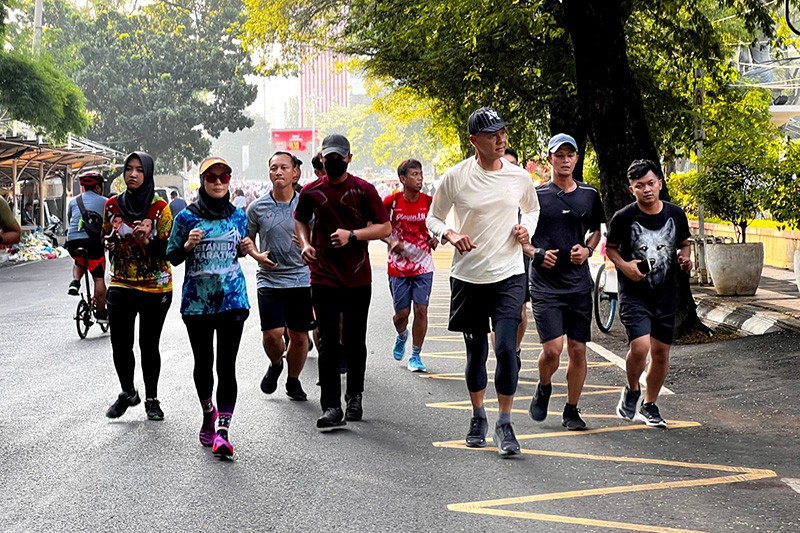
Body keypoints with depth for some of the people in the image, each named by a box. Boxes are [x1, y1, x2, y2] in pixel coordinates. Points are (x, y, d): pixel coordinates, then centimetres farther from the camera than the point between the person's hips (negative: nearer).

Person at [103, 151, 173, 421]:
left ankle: (152, 399, 20)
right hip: (121, 286, 3)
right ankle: (127, 393, 24)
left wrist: (147, 240, -24)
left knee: (149, 344, 3)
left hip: (155, 287, -2)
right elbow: (106, 237, 19)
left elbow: (167, 249, -7)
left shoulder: (160, 207, -6)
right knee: (120, 344, 0)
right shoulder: (113, 204, 4)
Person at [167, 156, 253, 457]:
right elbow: (171, 256, 3)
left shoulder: (238, 216, 6)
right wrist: (188, 246, -16)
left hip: (232, 300, 0)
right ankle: (208, 412, 37)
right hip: (196, 302, 0)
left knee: (226, 365, -8)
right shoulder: (187, 217, -2)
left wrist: (246, 249, -2)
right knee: (203, 362, 11)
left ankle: (223, 430, -12)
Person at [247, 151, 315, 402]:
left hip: (302, 279, 1)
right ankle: (275, 365, 24)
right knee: (272, 334, -10)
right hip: (269, 280, 0)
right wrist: (257, 256, -4)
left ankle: (293, 381, 29)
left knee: (299, 335, 7)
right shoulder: (257, 208, 1)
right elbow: (246, 238, 14)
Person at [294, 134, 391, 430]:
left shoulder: (363, 190, -2)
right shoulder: (311, 191, 4)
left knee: (355, 342, 9)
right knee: (328, 344, -5)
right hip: (323, 279, 1)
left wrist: (352, 235, -16)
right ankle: (331, 407, -5)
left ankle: (354, 397, 27)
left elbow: (385, 227, -2)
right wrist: (305, 243, 3)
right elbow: (300, 219, 23)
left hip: (358, 279, 0)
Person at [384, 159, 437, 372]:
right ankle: (401, 336, 40)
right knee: (402, 312, 4)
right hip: (398, 266, -1)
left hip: (423, 266, 1)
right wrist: (390, 241, -12)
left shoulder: (429, 202, -2)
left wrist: (436, 238, -8)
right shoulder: (392, 201, -7)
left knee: (421, 310, -3)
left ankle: (415, 355, 11)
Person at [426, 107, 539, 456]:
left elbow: (533, 209, 20)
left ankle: (504, 424, -1)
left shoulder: (519, 176, 1)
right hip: (468, 277, 0)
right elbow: (433, 218, 5)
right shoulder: (455, 177, -6)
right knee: (476, 351, 12)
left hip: (509, 275, 0)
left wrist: (526, 228, -2)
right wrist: (451, 235, -16)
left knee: (506, 348, -13)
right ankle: (478, 417, 31)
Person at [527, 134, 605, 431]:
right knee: (553, 349, -13)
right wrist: (537, 253, -11)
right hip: (545, 284, -3)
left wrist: (587, 250, 1)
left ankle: (571, 411, 18)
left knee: (578, 349, 4)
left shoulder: (589, 195, 8)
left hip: (579, 283, 3)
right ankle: (543, 389, 18)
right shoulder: (536, 195, -1)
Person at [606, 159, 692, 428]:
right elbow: (610, 247, 4)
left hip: (665, 294, 4)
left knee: (661, 352, 8)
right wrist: (623, 265, -15)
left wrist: (685, 258, -6)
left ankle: (649, 406, 27)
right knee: (640, 346, -19)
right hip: (633, 294, -4)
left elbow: (684, 243, 16)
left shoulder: (675, 214, 0)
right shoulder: (623, 218, -10)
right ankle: (632, 390, 11)